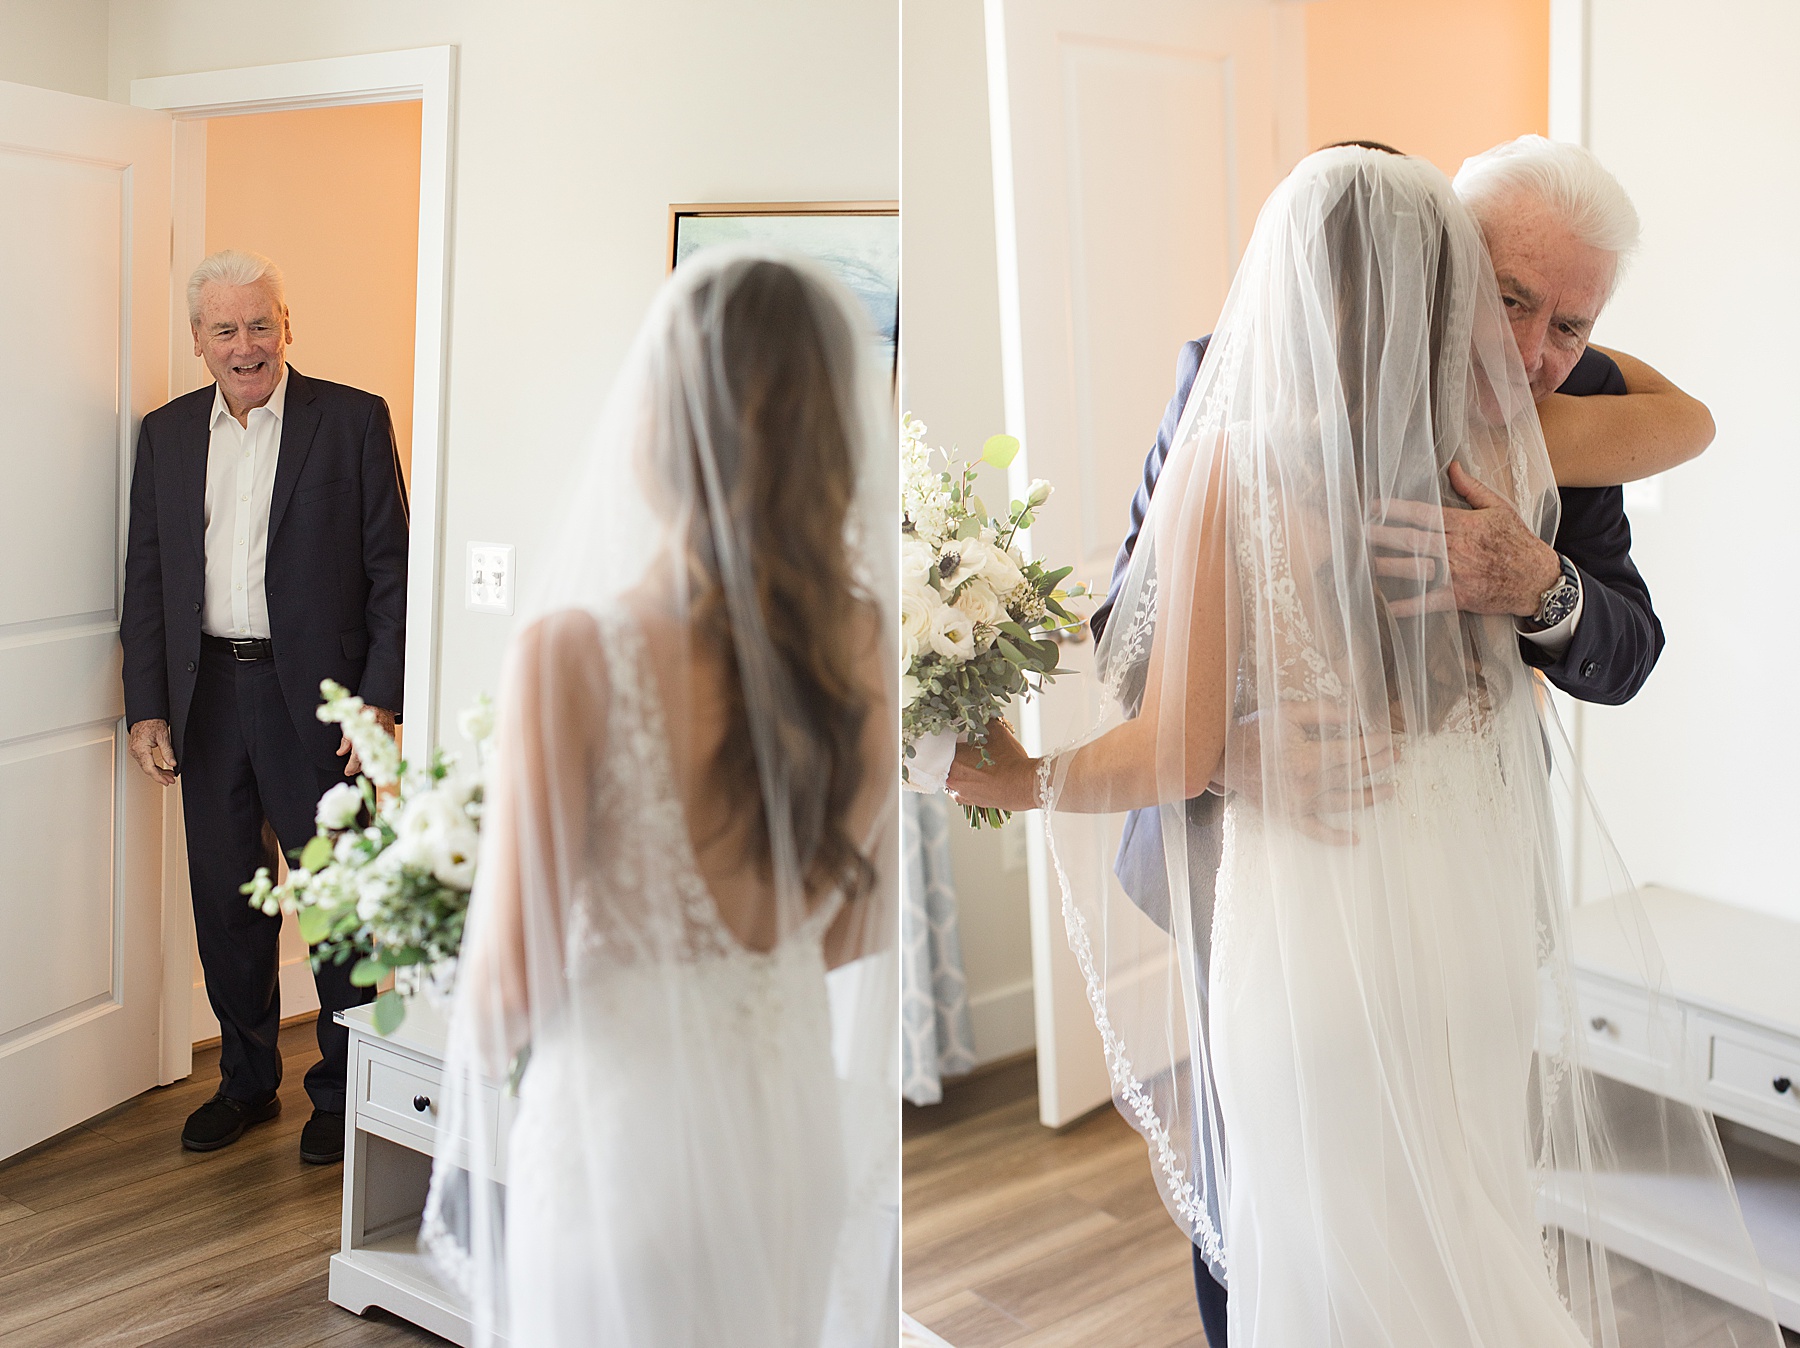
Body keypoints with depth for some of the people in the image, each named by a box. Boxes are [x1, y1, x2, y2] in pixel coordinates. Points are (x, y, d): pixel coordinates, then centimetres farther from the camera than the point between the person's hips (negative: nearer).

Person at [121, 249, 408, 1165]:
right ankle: (247, 1081, 29)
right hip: (208, 697, 4)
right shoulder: (166, 434, 9)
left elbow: (392, 570, -5)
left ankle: (343, 1089, 21)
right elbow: (146, 576, 10)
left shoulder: (353, 421, -3)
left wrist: (380, 700, -12)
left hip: (316, 697, -4)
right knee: (226, 900, 13)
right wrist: (147, 707, 3)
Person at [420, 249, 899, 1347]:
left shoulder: (572, 653, -24)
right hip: (797, 1108, 4)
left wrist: (476, 1060, 5)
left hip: (627, 1118, -4)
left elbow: (516, 977, -16)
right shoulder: (865, 646, -10)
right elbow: (861, 926, 2)